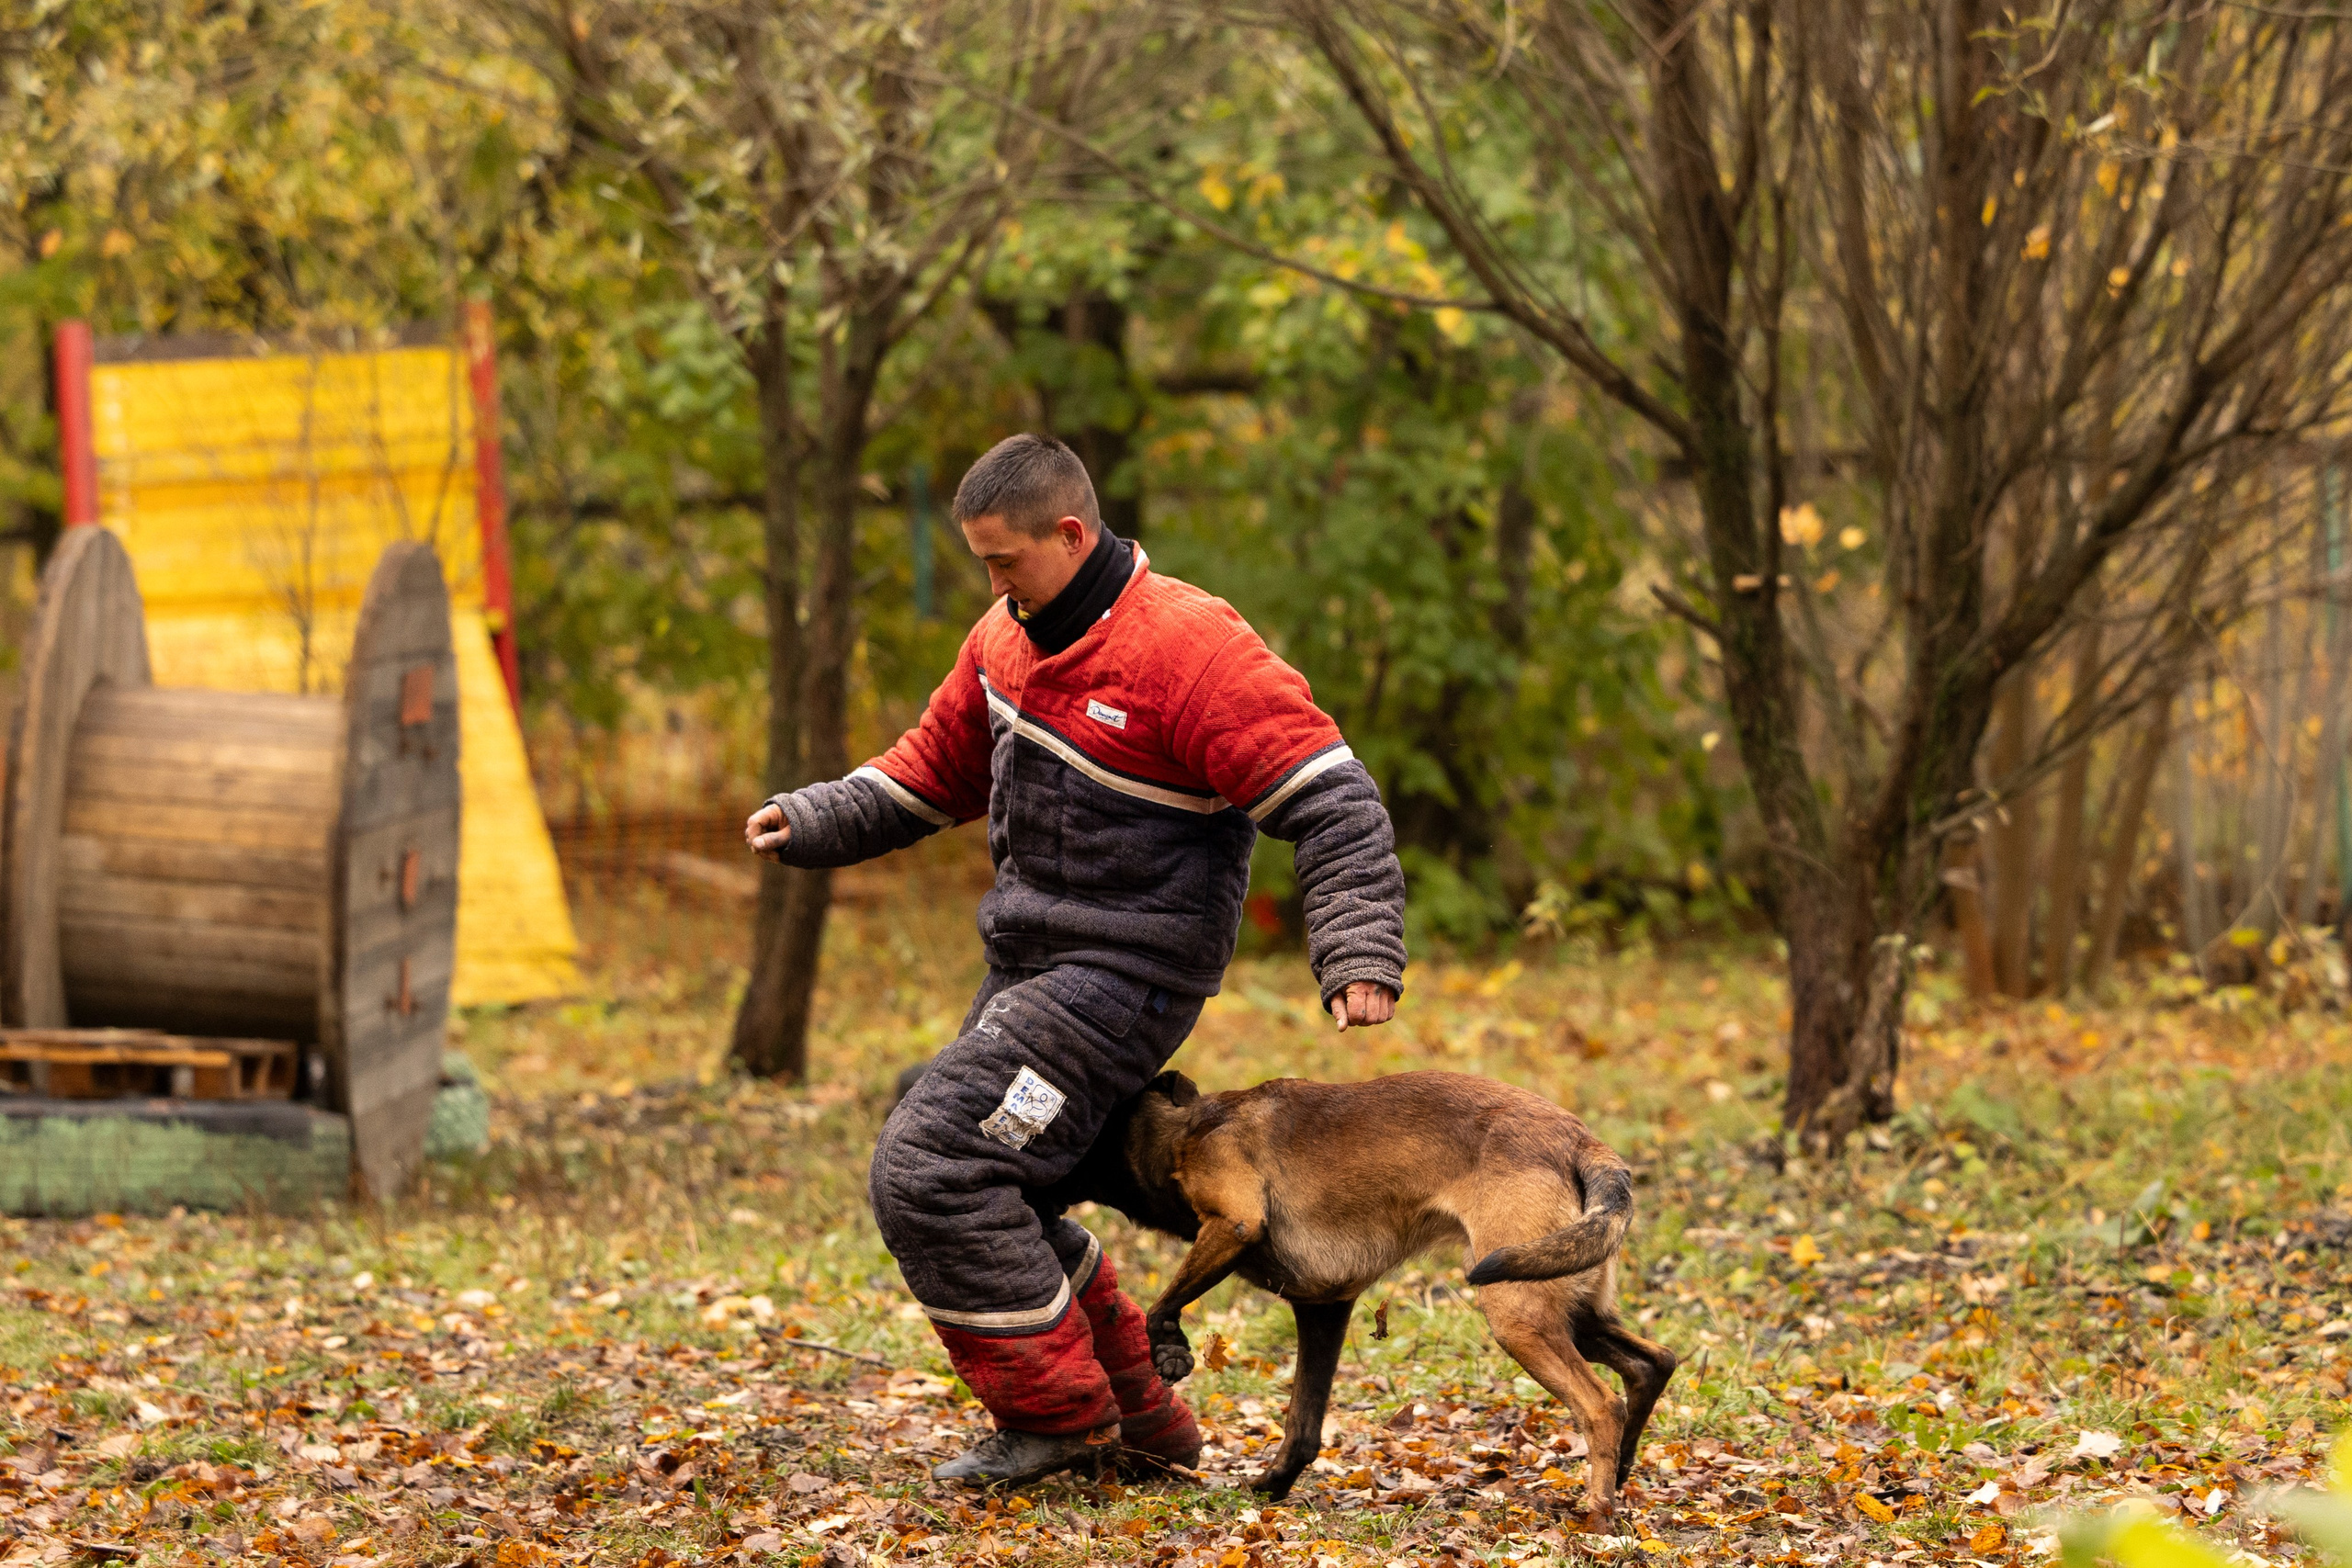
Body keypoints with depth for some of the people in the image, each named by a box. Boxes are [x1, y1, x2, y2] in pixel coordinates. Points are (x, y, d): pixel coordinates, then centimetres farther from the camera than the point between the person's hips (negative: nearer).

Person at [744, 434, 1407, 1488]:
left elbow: (1330, 802, -22)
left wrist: (1359, 957, -31)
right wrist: (812, 823, 5)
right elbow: (933, 771, 21)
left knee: (928, 1171, -15)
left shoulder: (1189, 649, -20)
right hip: (1033, 965, 10)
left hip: (1123, 973, -10)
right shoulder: (1010, 638, 7)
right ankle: (1140, 1418, 25)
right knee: (984, 1185, 16)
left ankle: (1059, 1417, -3)